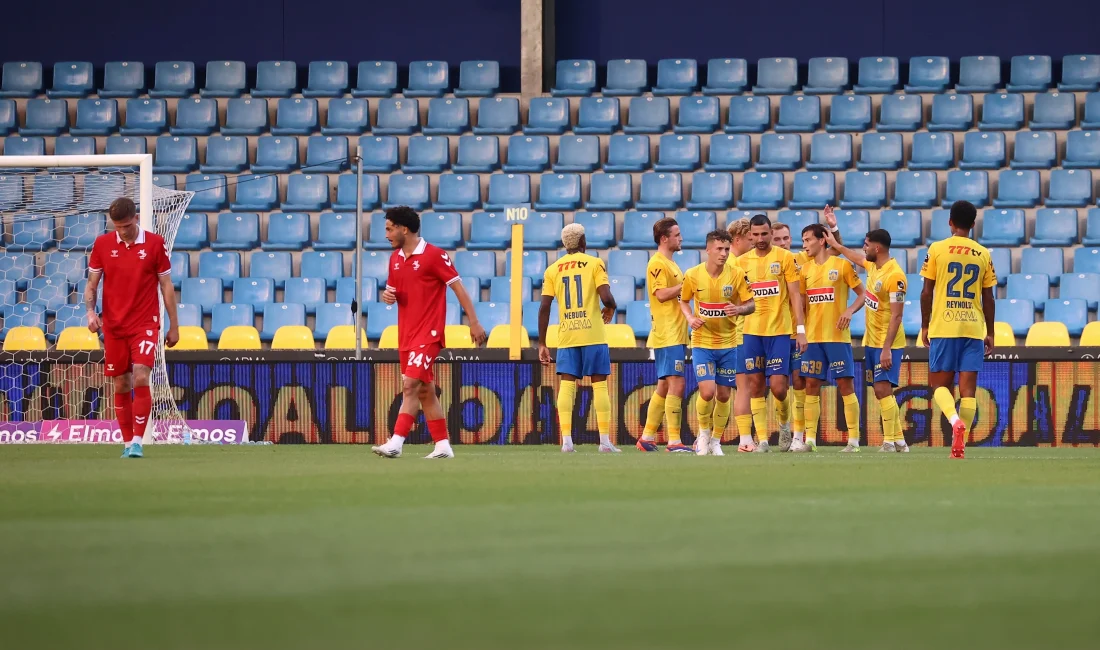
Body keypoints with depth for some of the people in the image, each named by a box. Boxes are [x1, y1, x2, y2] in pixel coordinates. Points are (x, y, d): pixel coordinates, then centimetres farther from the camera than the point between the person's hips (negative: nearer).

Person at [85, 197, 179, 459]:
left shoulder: (155, 244, -2)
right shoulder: (102, 244, 3)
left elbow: (166, 286, 3)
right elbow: (92, 283, 9)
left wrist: (174, 326, 3)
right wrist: (90, 310, -10)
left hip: (145, 324, -3)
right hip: (113, 327, 3)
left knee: (140, 379, -17)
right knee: (121, 386, 5)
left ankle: (137, 442, -13)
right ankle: (127, 443, 15)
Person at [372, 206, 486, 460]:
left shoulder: (434, 255, -10)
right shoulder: (395, 258, 12)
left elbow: (458, 287, -8)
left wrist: (474, 322, -11)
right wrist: (387, 295, -2)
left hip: (429, 333, -8)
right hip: (406, 334, 8)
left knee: (410, 385, -17)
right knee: (424, 391, 10)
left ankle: (396, 442, -22)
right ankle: (442, 445, 15)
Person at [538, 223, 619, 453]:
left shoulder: (553, 269, 8)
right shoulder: (594, 263, -1)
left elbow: (544, 307, 3)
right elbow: (606, 297, -12)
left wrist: (542, 344, 7)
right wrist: (610, 309, 13)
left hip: (566, 337, 2)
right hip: (593, 333, -2)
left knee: (566, 385, 1)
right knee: (599, 384, 3)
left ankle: (566, 440, -9)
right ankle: (605, 441, 1)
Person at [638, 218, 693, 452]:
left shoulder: (671, 264, 20)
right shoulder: (657, 264, -10)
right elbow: (661, 294, -20)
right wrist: (686, 284, -16)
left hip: (676, 334, 10)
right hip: (667, 335, -10)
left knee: (664, 387, 12)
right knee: (676, 384, -14)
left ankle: (647, 438, 18)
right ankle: (674, 441, -15)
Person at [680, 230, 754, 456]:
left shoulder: (737, 274, -6)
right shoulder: (693, 275, -7)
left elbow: (751, 304, 0)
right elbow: (684, 301, 10)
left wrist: (739, 309, -22)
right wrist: (690, 318, -10)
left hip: (727, 343, 2)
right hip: (702, 342, -2)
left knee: (723, 395, 7)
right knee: (707, 391, -16)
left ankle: (716, 440, 25)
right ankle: (704, 432, 11)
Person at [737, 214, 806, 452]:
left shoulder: (785, 257, 0)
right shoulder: (742, 262, 8)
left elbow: (795, 295, 0)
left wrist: (800, 329, -7)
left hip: (779, 331, -3)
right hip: (751, 332, 3)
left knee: (778, 386, -8)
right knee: (755, 386, 1)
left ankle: (784, 423, 20)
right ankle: (762, 439, 5)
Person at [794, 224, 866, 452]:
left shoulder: (841, 265, -3)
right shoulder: (805, 269, 11)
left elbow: (862, 294, 0)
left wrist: (850, 311, -16)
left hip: (837, 336, -5)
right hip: (812, 337, 5)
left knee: (845, 383, -5)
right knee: (811, 385, 3)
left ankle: (854, 439, -3)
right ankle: (809, 439, 6)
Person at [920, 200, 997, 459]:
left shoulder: (937, 249, -1)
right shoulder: (983, 254, 6)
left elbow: (927, 292, -1)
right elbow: (988, 298, 7)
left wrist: (925, 326, 9)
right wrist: (989, 333, 15)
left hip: (943, 327, -2)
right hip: (974, 328, 2)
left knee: (939, 384, 6)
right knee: (968, 388, 2)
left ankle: (955, 421, -21)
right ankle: (960, 443, -3)